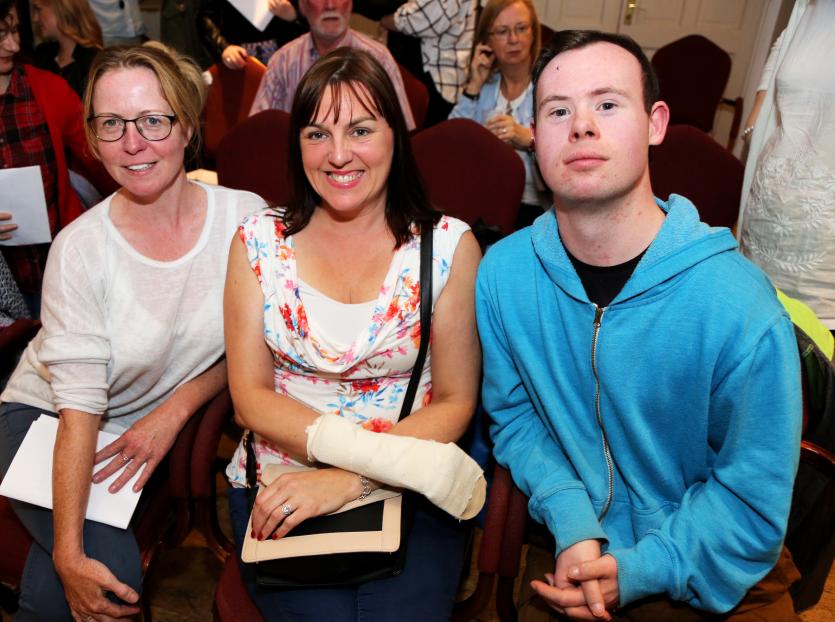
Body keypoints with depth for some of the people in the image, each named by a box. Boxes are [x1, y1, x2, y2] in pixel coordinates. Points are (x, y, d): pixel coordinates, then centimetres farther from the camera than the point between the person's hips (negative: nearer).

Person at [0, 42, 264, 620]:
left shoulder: (245, 217, -14)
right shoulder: (80, 248, -18)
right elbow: (79, 407, -19)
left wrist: (173, 411, -13)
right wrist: (69, 554, -22)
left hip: (150, 426, 2)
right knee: (111, 571, -21)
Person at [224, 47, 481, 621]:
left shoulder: (449, 245, -4)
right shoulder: (259, 242, 0)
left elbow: (456, 402, -4)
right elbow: (251, 396, -1)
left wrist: (352, 477, -17)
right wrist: (364, 448, -16)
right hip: (280, 482, 1)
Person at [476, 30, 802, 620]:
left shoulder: (741, 307, -21)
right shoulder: (503, 272, -12)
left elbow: (752, 493, -11)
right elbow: (513, 414, -3)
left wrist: (636, 572, -17)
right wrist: (573, 527, -15)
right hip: (569, 548, 1)